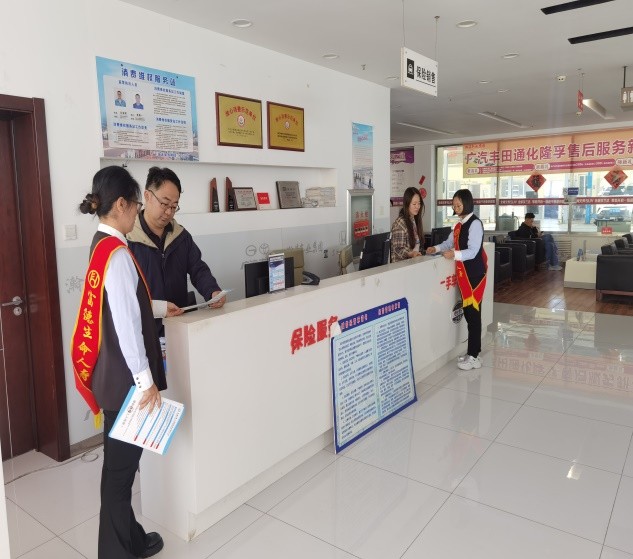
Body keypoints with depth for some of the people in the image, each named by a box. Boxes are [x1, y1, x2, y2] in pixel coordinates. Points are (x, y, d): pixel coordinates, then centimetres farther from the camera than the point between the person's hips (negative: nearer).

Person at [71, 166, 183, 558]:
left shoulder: (102, 246, 9)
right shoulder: (117, 253, -21)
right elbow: (126, 322, -24)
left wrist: (159, 308, 28)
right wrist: (145, 379, -20)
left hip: (112, 371, 10)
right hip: (125, 376, -10)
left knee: (123, 458, 20)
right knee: (121, 461, 5)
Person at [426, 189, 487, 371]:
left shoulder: (475, 223, -15)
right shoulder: (460, 224, 12)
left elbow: (473, 251, -21)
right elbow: (450, 242, 19)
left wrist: (454, 255, -32)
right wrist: (436, 248, 3)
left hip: (474, 273, -9)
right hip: (463, 272, 9)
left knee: (473, 313, -3)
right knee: (467, 312, 13)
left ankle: (473, 356, 5)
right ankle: (472, 352, 23)